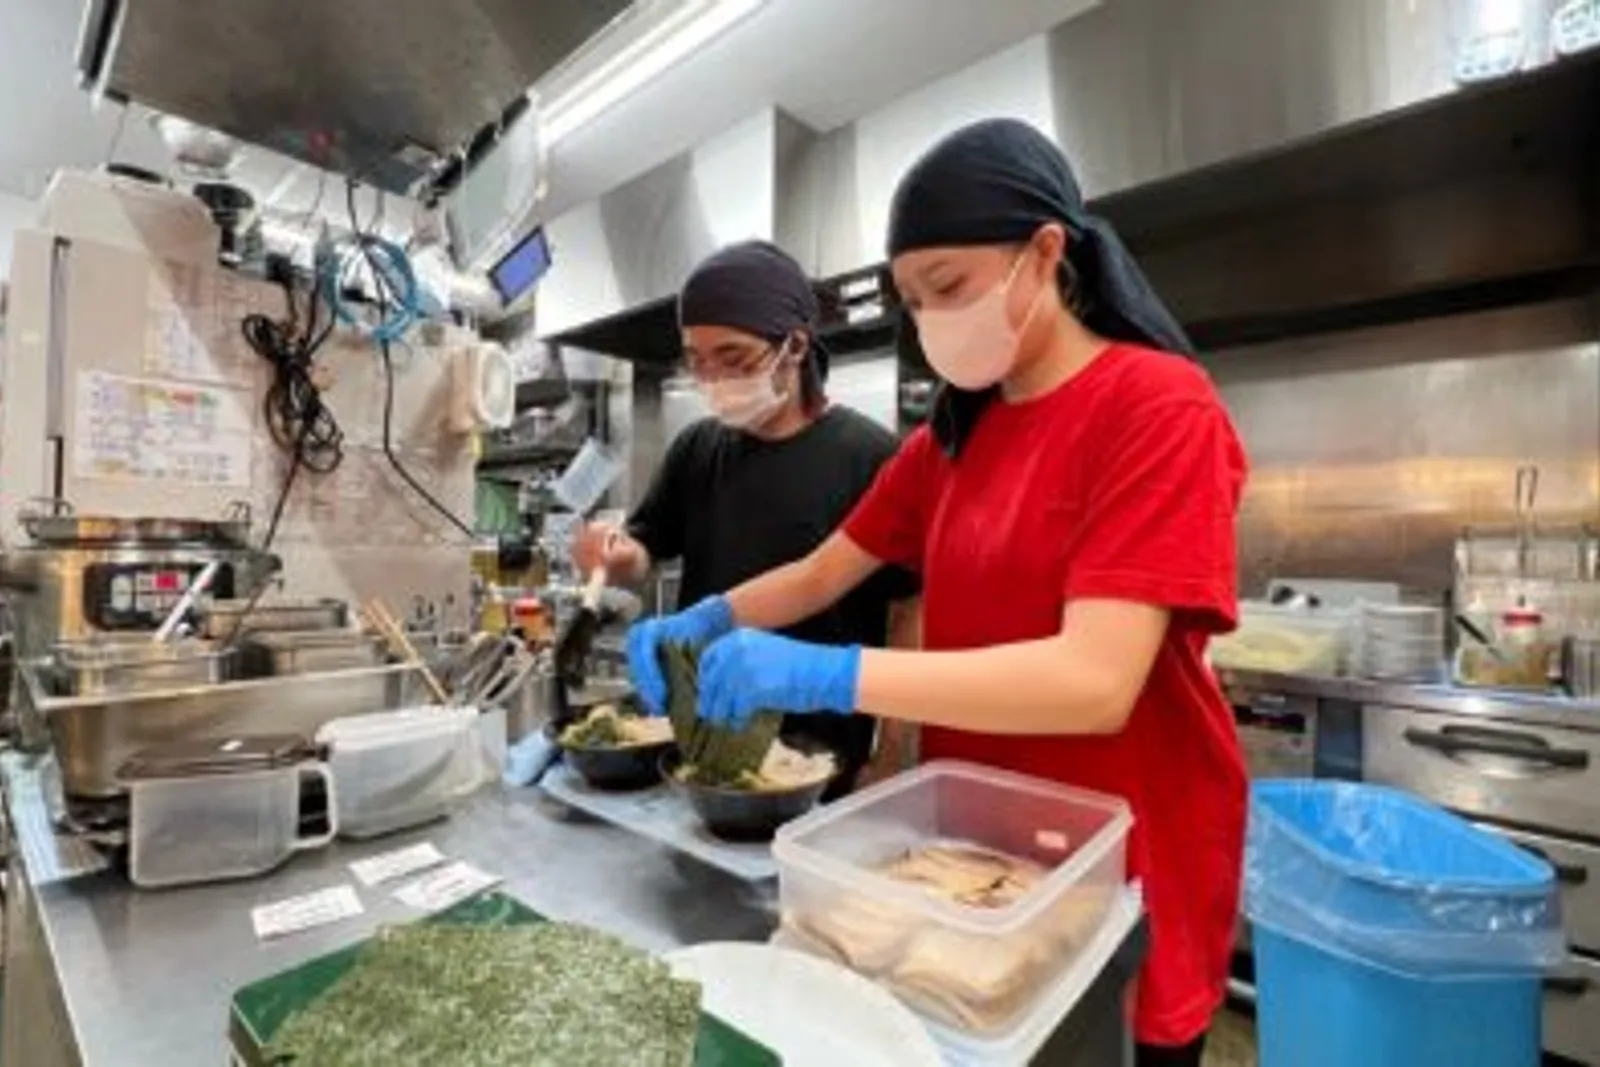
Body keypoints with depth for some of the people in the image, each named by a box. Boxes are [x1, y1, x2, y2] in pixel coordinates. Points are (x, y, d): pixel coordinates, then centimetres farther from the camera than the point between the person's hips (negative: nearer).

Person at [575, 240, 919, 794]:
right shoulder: (697, 448, 2)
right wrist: (616, 553, -10)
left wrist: (891, 758, -14)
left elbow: (911, 612, -14)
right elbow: (646, 548, 13)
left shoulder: (868, 456, -15)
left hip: (819, 755, -5)